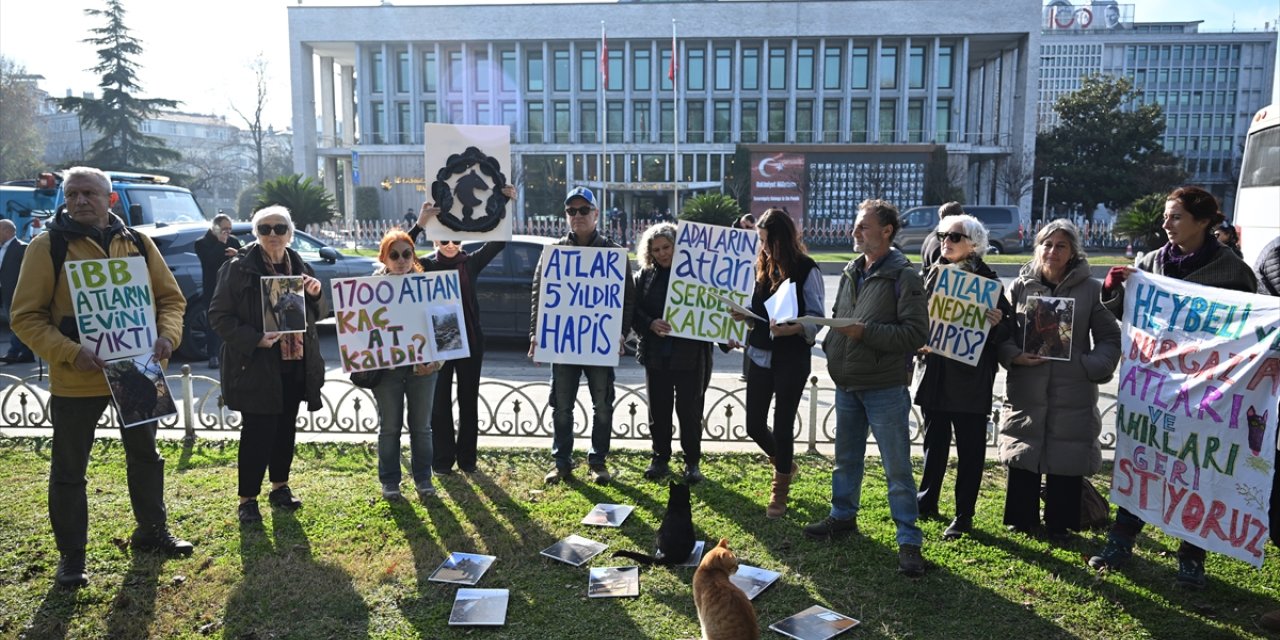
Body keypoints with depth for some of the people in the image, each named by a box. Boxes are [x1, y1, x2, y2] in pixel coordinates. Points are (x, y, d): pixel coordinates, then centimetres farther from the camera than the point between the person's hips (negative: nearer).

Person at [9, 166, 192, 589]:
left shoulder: (137, 243, 3)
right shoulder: (49, 246, -8)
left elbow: (170, 297, 7)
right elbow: (26, 316, -9)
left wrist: (167, 335, -12)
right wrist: (69, 353, -23)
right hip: (75, 380, -3)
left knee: (145, 456, 17)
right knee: (68, 470, 7)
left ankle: (151, 531, 36)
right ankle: (71, 555, 23)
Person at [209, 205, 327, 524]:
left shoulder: (300, 268, 8)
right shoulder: (239, 268, -8)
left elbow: (317, 314, 16)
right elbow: (218, 315, -9)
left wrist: (315, 294, -5)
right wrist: (254, 339, -21)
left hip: (295, 364, 5)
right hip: (256, 366, -5)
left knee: (285, 428, 15)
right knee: (258, 432, -2)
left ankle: (280, 487, 30)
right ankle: (247, 499, 12)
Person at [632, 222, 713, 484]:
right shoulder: (645, 276, 7)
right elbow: (633, 310, 3)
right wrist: (650, 324, -15)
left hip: (691, 355, -3)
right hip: (656, 354, 3)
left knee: (689, 411, 4)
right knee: (658, 410, 11)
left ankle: (692, 462, 19)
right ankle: (660, 458, 25)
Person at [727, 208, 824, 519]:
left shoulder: (806, 269, -10)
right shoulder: (762, 265, 7)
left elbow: (817, 318, -12)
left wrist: (791, 329, -30)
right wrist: (743, 315, -5)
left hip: (791, 360, -6)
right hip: (760, 356, 6)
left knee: (782, 427, 3)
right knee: (754, 425, 9)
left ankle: (780, 489, 24)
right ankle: (785, 464, 39)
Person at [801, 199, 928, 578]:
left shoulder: (903, 276, -12)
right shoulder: (851, 272, 10)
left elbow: (916, 333, -19)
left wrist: (865, 332, -23)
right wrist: (831, 347, 4)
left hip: (885, 388, -7)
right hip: (846, 385, 7)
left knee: (897, 468, 0)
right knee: (846, 457, 20)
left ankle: (909, 541, 10)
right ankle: (843, 517, 37)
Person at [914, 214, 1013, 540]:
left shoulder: (988, 280, -6)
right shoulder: (935, 272, 5)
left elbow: (1004, 331, -5)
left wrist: (998, 323, -25)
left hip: (971, 377, -4)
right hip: (936, 371, 4)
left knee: (970, 447, 6)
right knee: (935, 440, 16)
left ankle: (964, 515, 17)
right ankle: (927, 501, 31)